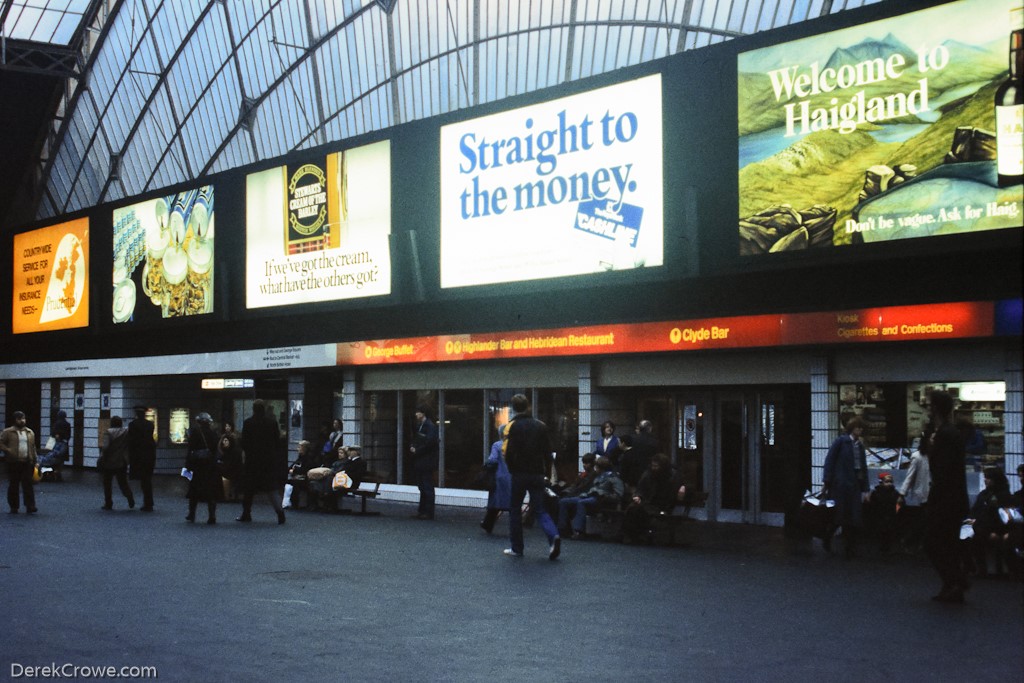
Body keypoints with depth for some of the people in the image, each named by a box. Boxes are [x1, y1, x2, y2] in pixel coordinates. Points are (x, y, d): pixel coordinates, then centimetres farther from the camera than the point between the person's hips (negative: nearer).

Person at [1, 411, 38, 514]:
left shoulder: (30, 432, 13)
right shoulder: (8, 432, 1)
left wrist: (34, 461, 11)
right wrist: (8, 451, -15)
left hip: (27, 463, 2)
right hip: (13, 463, -2)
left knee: (28, 485, -2)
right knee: (13, 485, 4)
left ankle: (30, 507, -4)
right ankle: (14, 507, 12)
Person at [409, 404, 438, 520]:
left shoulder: (430, 427, -12)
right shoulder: (419, 426, 16)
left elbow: (429, 442, -21)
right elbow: (415, 440, 23)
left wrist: (417, 450, -14)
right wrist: (412, 447, 2)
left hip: (426, 462, -9)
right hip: (419, 462, 9)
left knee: (427, 488, -6)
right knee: (422, 487, 14)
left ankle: (428, 513, -3)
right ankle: (422, 510, 20)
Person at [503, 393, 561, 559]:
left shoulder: (514, 426, -8)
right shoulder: (541, 426, 5)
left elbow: (509, 452, -12)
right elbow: (548, 452, 4)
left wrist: (511, 468, 5)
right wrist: (544, 470, 12)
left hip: (519, 473, -3)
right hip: (537, 474, 3)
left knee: (515, 509, 11)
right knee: (539, 509, 8)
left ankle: (517, 548, 13)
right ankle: (553, 536, -18)